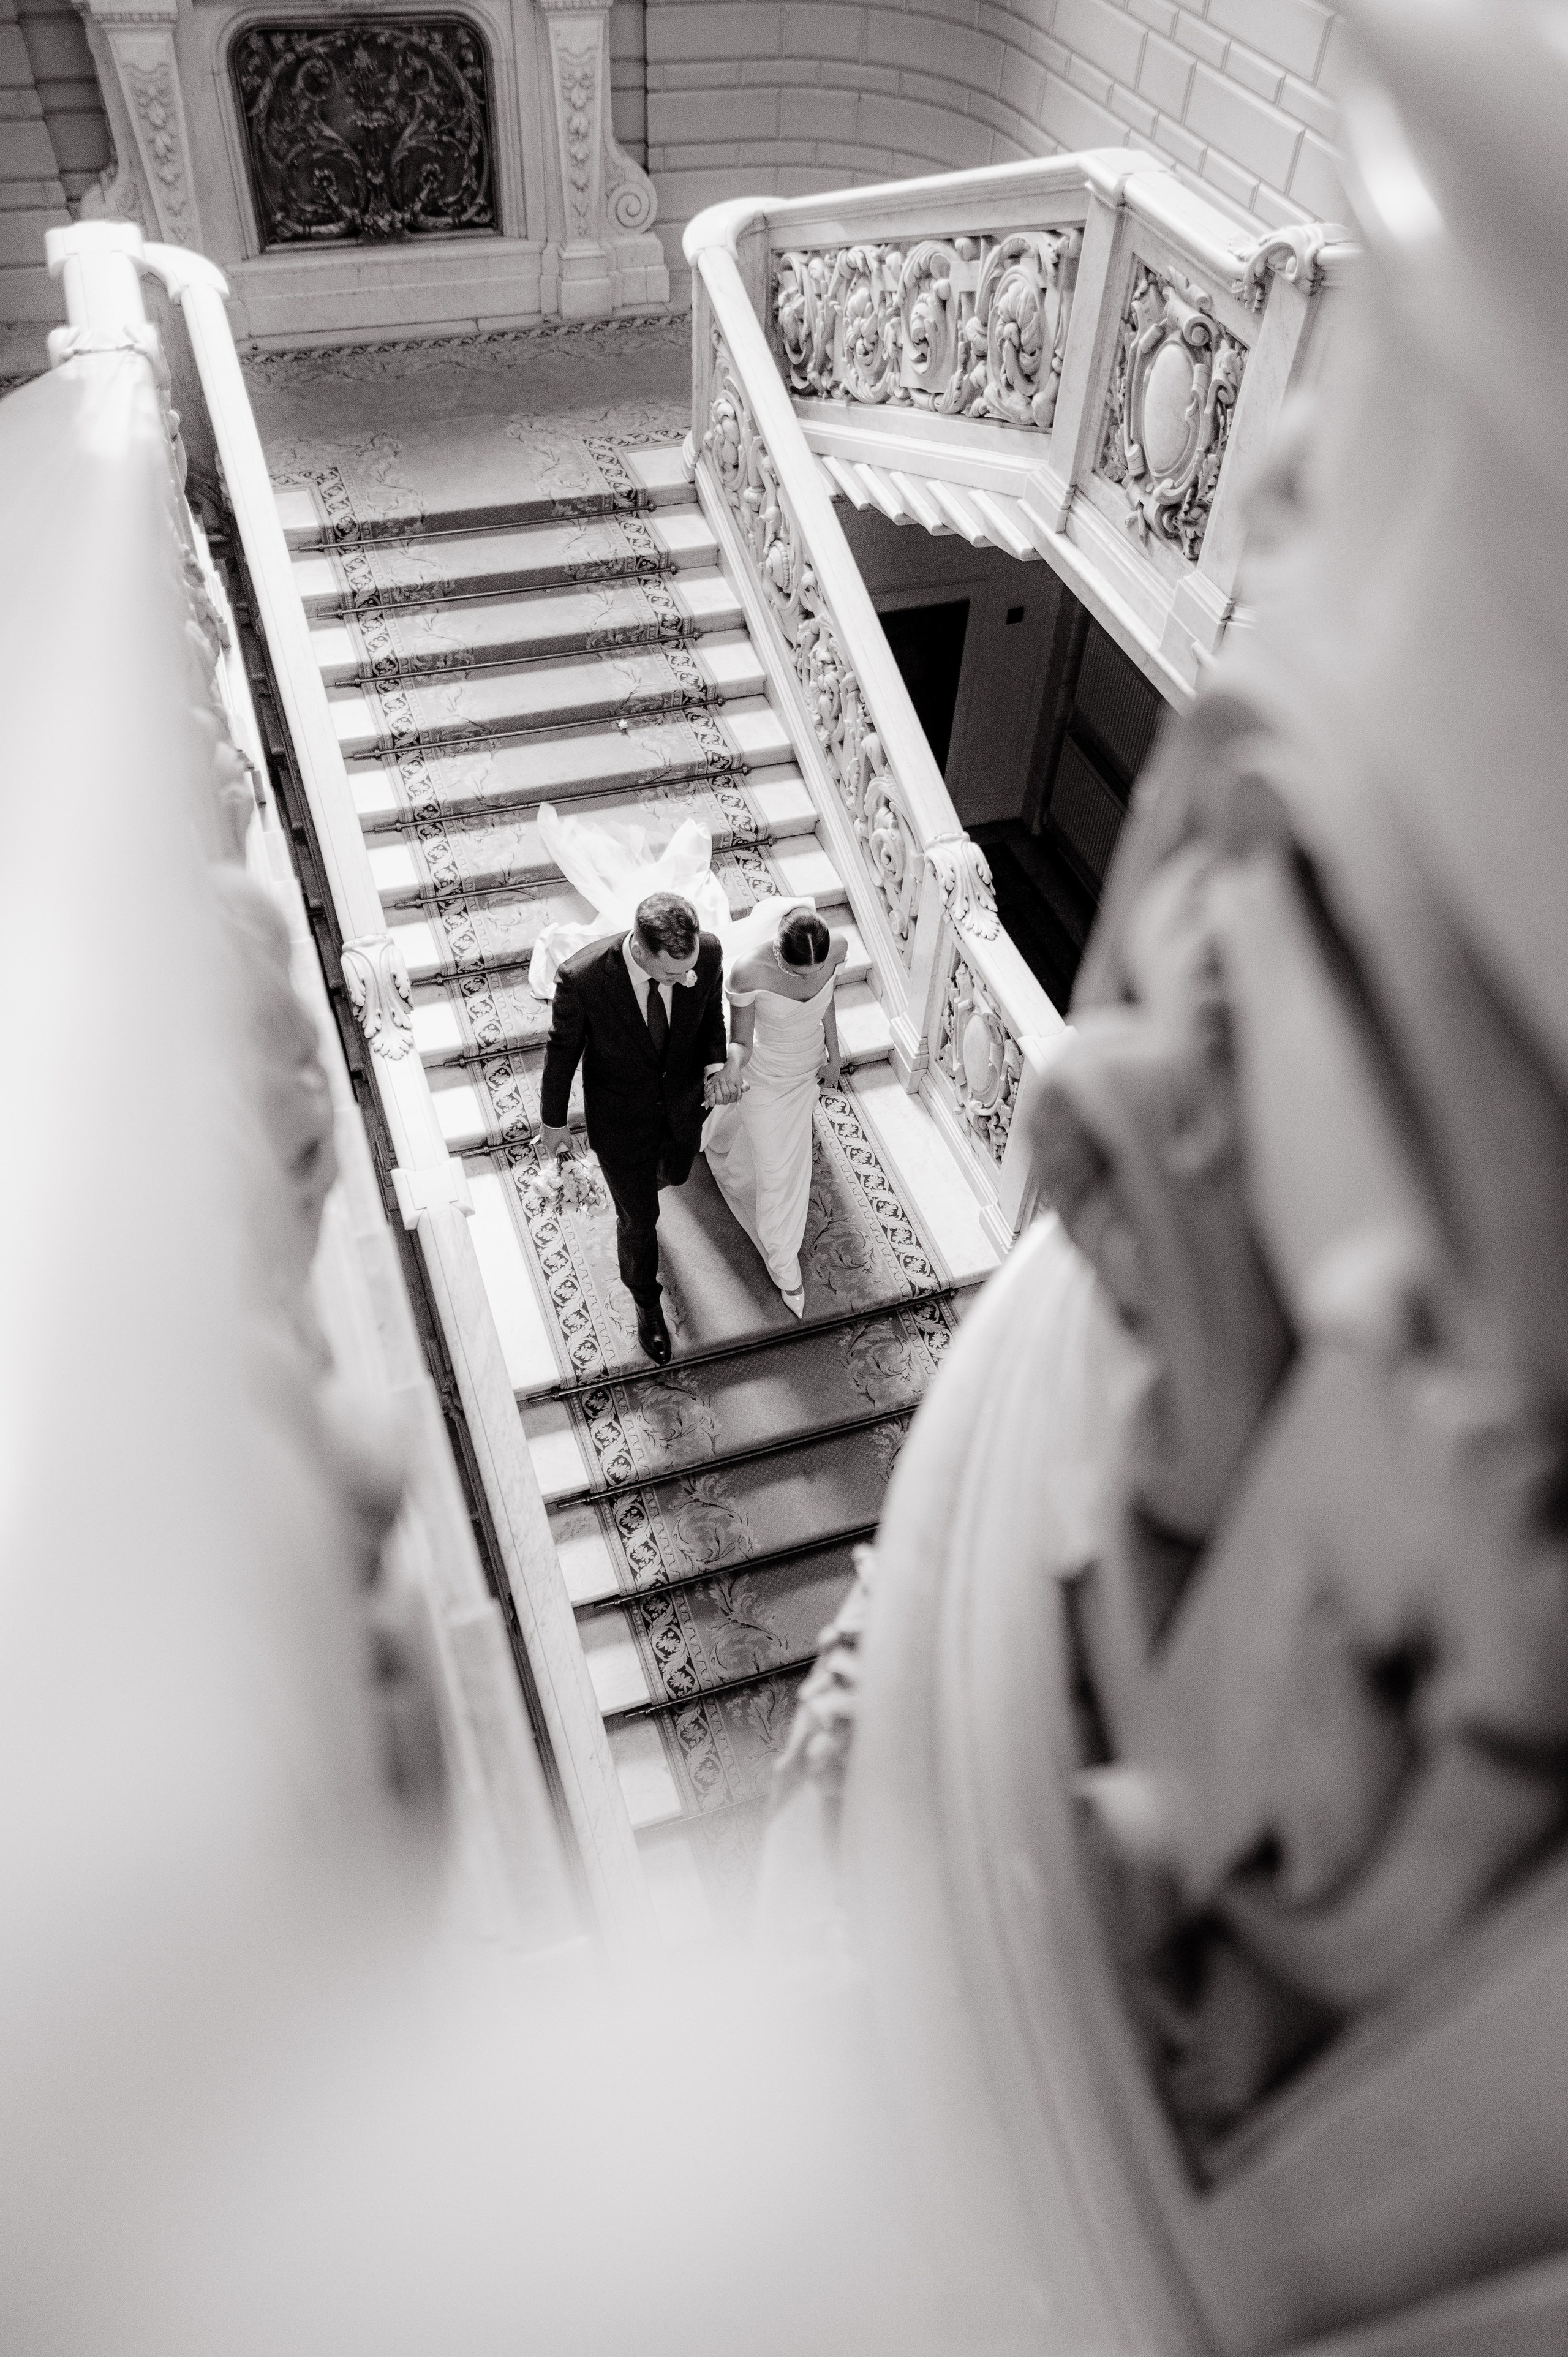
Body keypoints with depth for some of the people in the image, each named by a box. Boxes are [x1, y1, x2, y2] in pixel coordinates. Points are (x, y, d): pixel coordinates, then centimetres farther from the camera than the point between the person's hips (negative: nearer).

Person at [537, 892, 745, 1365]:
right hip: (621, 1119, -3)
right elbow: (563, 1049, -16)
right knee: (640, 1218, 17)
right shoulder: (582, 977, -37)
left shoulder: (707, 952, -29)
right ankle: (647, 1301, 48)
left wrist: (716, 1065, -25)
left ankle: (642, 1179, 72)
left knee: (674, 1175, 33)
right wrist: (552, 1121, -2)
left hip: (682, 1105, 3)